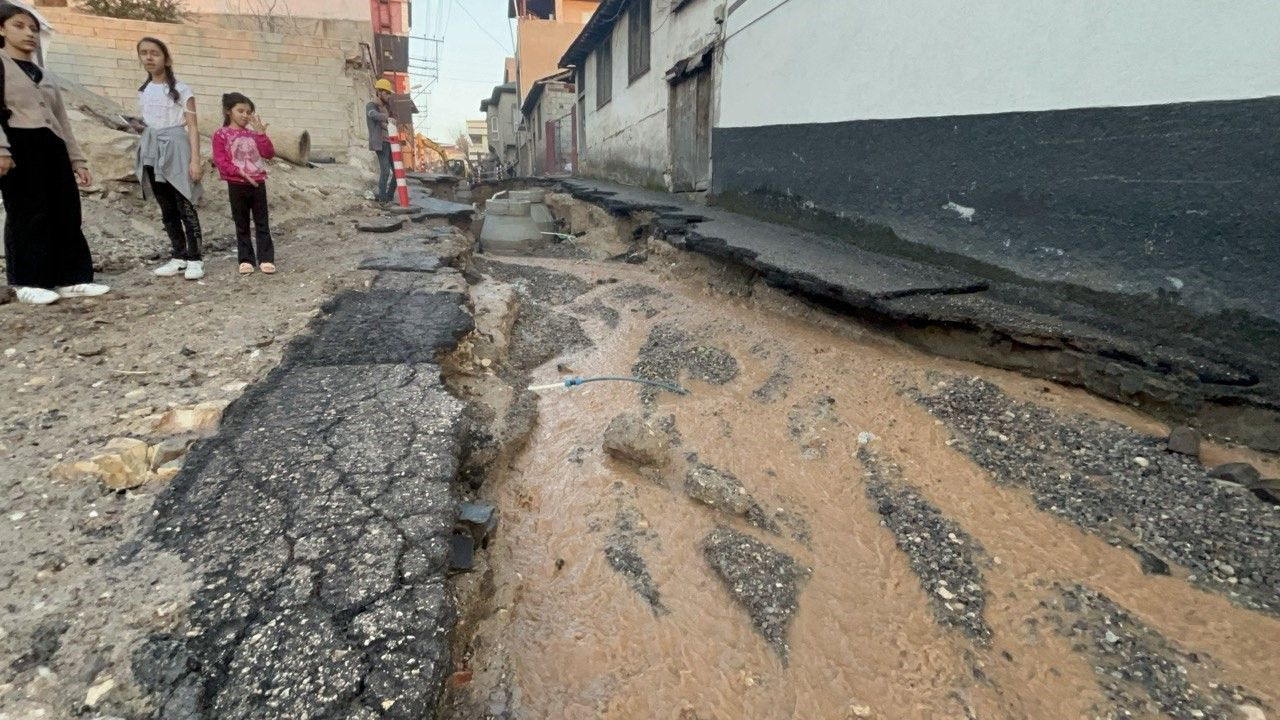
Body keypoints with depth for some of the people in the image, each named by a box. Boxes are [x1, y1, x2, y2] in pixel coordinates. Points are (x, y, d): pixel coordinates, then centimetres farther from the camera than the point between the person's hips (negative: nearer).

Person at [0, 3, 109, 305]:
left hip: (52, 149, 7)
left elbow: (61, 119, 22)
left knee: (67, 214, 2)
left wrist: (77, 159, 16)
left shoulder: (42, 75, 24)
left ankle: (69, 279, 6)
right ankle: (28, 282, 4)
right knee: (28, 216, -4)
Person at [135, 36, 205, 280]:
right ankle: (179, 256, 13)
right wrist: (145, 157, 15)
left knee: (185, 206, -7)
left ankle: (195, 259, -3)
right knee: (167, 209, 7)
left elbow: (192, 127, -8)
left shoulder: (181, 90, -4)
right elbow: (147, 125, 17)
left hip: (175, 150, -6)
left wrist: (195, 160, -16)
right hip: (153, 152, 7)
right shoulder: (144, 91, 13)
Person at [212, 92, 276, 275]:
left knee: (262, 223, 3)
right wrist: (240, 172, -19)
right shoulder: (221, 135, -1)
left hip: (258, 183, 2)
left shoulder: (253, 133, 10)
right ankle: (246, 259, 11)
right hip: (236, 185, -2)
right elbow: (220, 161, -7)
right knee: (242, 225, 6)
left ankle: (266, 258, 6)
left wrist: (261, 133, -10)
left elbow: (269, 154, -1)